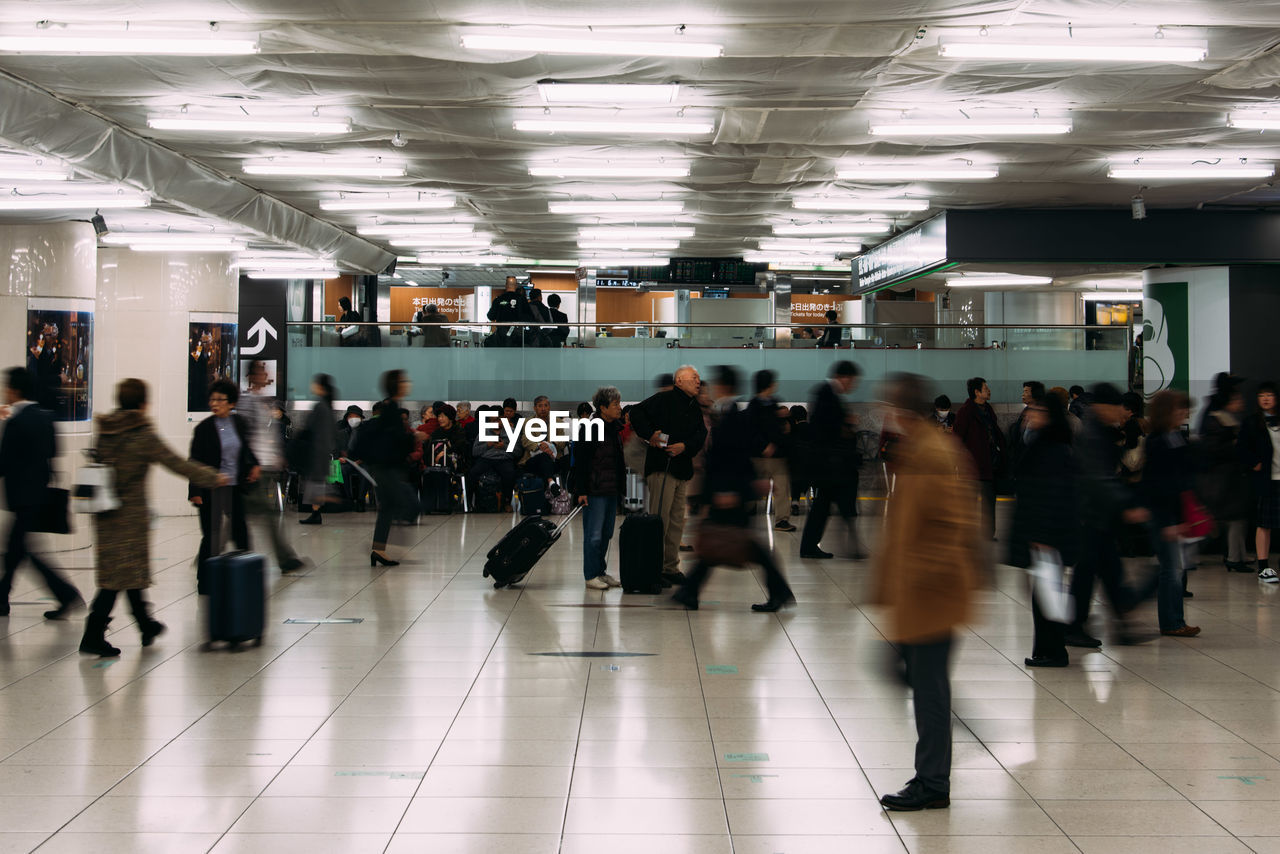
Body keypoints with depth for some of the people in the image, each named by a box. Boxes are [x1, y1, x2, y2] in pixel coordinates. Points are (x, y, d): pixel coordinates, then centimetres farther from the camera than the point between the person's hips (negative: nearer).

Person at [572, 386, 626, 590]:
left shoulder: (616, 429, 12)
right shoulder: (590, 430, -12)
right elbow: (580, 461, -13)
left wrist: (621, 488, 20)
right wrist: (581, 491, -16)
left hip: (612, 490, 8)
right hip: (594, 491, -8)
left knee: (606, 533, 12)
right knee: (594, 535, -4)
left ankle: (601, 572, 22)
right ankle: (591, 576, 3)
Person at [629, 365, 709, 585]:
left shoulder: (695, 408, 18)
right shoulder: (664, 400, -4)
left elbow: (701, 434, 9)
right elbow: (637, 412, -13)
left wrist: (685, 446, -9)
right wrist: (649, 435, -20)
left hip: (682, 469, 8)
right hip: (662, 467, -8)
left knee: (676, 522, 11)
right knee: (659, 520, -8)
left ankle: (670, 568, 19)